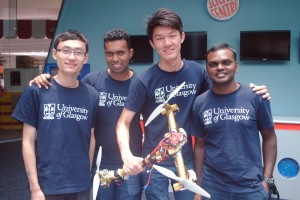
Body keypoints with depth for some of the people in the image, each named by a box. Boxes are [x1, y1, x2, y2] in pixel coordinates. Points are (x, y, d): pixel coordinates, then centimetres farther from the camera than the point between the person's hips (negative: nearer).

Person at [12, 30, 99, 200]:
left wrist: (88, 176, 5)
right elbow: (28, 142, -6)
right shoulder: (36, 91, -8)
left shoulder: (92, 95, -1)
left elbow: (91, 139, 6)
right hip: (48, 186, -2)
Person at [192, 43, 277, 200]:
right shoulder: (200, 103, -1)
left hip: (251, 187, -1)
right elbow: (200, 144, 4)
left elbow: (269, 137, 0)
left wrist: (267, 179, -5)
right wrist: (197, 186, 4)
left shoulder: (255, 97, -7)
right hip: (212, 187, 2)